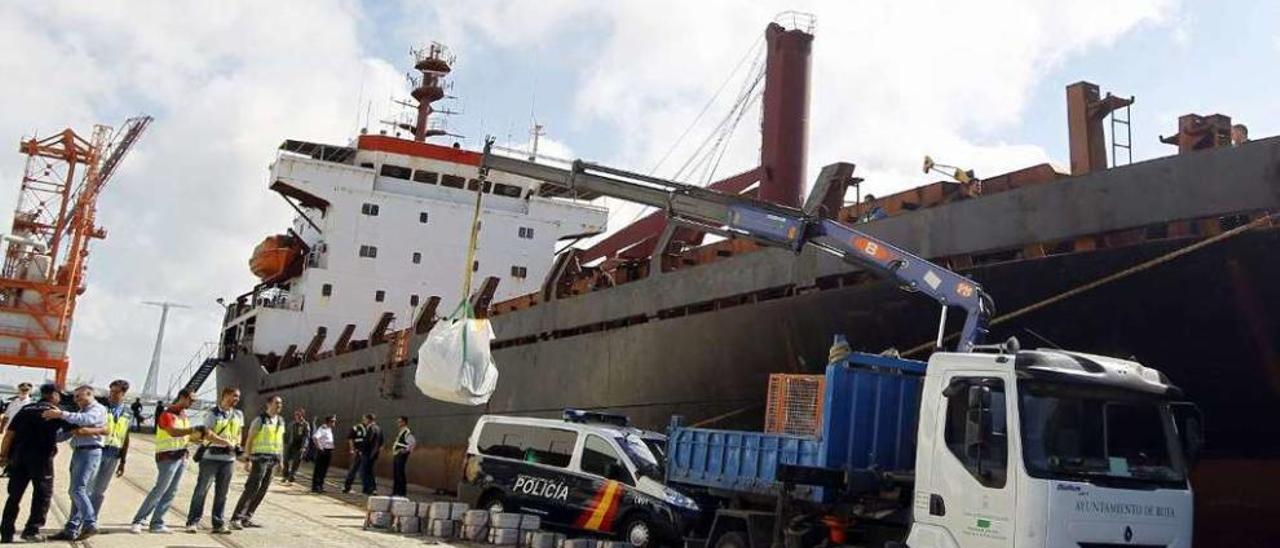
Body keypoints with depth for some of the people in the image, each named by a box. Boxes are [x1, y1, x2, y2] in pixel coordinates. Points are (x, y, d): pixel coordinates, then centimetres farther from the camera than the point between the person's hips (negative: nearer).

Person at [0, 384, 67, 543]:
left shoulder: (26, 409, 13)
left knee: (14, 496, 11)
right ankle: (32, 531, 2)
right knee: (43, 494, 7)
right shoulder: (55, 411, 0)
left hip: (18, 457, 5)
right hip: (41, 458, -5)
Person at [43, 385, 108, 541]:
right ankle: (71, 530, 9)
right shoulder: (81, 412, 25)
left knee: (78, 490, -17)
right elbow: (67, 433, 26)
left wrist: (61, 414, -26)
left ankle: (90, 524, -19)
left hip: (89, 452, -9)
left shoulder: (98, 409, -2)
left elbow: (87, 419, -25)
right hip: (78, 452, 9)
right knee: (75, 492, 8)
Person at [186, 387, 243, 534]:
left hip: (229, 458, 4)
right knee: (201, 489, 0)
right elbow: (208, 434, -14)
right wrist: (226, 442, -20)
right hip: (211, 457, -4)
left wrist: (237, 445, 5)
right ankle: (193, 521, 8)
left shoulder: (238, 415, 12)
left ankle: (218, 524, 12)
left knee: (222, 493, 7)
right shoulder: (213, 414, -5)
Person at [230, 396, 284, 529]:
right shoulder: (260, 420, -8)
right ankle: (236, 518, -11)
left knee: (262, 489, 6)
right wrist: (248, 460, -15)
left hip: (273, 459, 7)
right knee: (252, 488, -13)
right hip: (260, 457, -7)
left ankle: (247, 518, 12)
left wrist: (281, 459, 14)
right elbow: (249, 440, -8)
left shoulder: (281, 421, 12)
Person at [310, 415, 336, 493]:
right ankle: (315, 487, 1)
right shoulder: (322, 428, -14)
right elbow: (315, 437, -29)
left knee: (324, 470, 13)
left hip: (329, 451, 9)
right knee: (319, 469, -3)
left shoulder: (329, 429, 14)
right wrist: (319, 446, -24)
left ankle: (320, 486, 21)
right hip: (323, 451, -9)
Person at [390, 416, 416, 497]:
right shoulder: (399, 432, 16)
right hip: (396, 454, 10)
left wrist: (407, 450, -20)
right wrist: (394, 448, 17)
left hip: (402, 455, -10)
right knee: (395, 474, 12)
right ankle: (395, 491, 19)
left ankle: (402, 492, -1)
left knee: (400, 474, -7)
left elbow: (413, 442, -23)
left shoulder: (407, 432, -15)